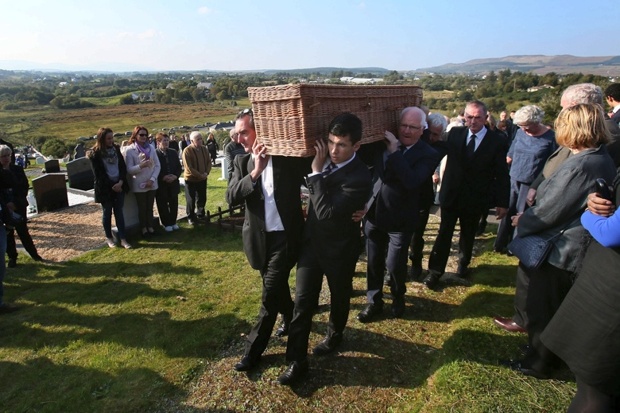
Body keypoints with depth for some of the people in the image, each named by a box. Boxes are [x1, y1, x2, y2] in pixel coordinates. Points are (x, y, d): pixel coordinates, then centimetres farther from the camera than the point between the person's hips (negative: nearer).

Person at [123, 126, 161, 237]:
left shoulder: (151, 148, 0)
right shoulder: (130, 150, -8)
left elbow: (157, 165, 1)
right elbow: (129, 170, -12)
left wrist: (152, 179, -11)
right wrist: (141, 166, -29)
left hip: (152, 184, 3)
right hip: (139, 185, -3)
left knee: (150, 206, 13)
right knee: (142, 207, 9)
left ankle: (151, 227, 26)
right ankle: (144, 228, 23)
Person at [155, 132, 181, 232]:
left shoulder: (173, 152, 8)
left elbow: (179, 167, 10)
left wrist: (175, 176, -7)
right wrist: (163, 177, -18)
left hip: (173, 182, 5)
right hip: (161, 184, -4)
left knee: (174, 204, 11)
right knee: (163, 205, 4)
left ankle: (173, 222, 25)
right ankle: (166, 224, 16)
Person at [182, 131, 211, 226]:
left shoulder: (204, 149, 1)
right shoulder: (187, 151, -18)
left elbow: (209, 162, 5)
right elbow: (188, 167, -21)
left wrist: (206, 172, -12)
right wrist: (200, 175, -20)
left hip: (203, 179, 5)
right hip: (191, 179, -5)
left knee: (202, 198, 13)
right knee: (191, 200, 3)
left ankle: (200, 215, 31)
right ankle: (190, 217, 18)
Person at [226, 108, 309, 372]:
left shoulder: (289, 157, -8)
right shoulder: (242, 161, 0)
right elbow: (231, 198, -13)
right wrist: (255, 171, -24)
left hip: (286, 236, -4)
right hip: (259, 237, 4)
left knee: (270, 294, -2)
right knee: (276, 286, 22)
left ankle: (253, 350, 13)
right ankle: (289, 316, 50)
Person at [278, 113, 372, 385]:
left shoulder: (359, 178, -27)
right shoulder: (324, 159, -5)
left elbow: (326, 212, -33)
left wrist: (317, 173, -30)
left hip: (339, 248, -5)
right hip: (311, 240, 5)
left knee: (339, 296, 20)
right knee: (303, 300, 5)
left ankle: (334, 336, 48)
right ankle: (297, 360, 15)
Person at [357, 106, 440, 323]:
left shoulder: (428, 155, -12)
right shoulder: (384, 142, 1)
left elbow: (412, 182, -28)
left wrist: (395, 152, -27)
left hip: (400, 220, -4)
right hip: (373, 214, 4)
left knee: (395, 264, 7)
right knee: (374, 262, 15)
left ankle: (398, 298, 38)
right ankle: (374, 301, 35)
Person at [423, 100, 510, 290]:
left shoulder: (497, 142, -8)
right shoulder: (455, 134, -3)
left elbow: (502, 175, -6)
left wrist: (502, 202, -6)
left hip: (475, 199, 0)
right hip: (451, 195, 0)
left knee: (468, 235, 18)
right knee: (444, 234, 5)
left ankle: (463, 264, 42)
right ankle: (435, 272, 16)